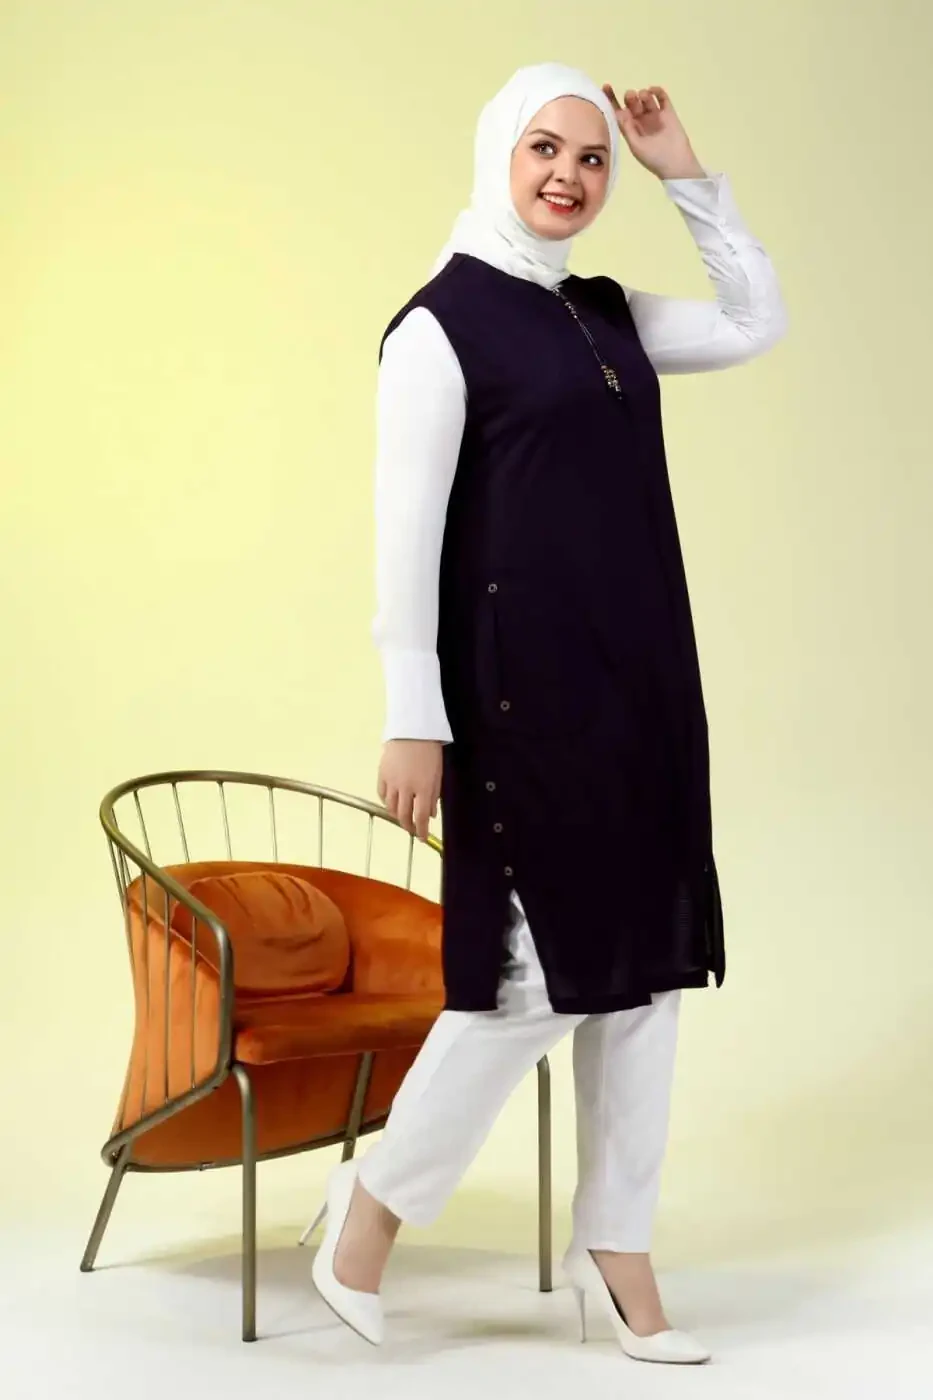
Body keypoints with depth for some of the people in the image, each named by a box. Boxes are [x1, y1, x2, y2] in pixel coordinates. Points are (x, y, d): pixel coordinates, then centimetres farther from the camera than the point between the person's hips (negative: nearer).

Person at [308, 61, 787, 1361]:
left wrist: (688, 175, 13)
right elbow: (407, 533, -11)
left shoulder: (607, 313, 13)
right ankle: (375, 1197, 14)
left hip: (642, 675, 7)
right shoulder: (440, 324, -8)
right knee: (543, 967, -6)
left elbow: (758, 320, 22)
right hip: (527, 682, -7)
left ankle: (615, 1246, 18)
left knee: (642, 963, 7)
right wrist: (414, 719, -15)